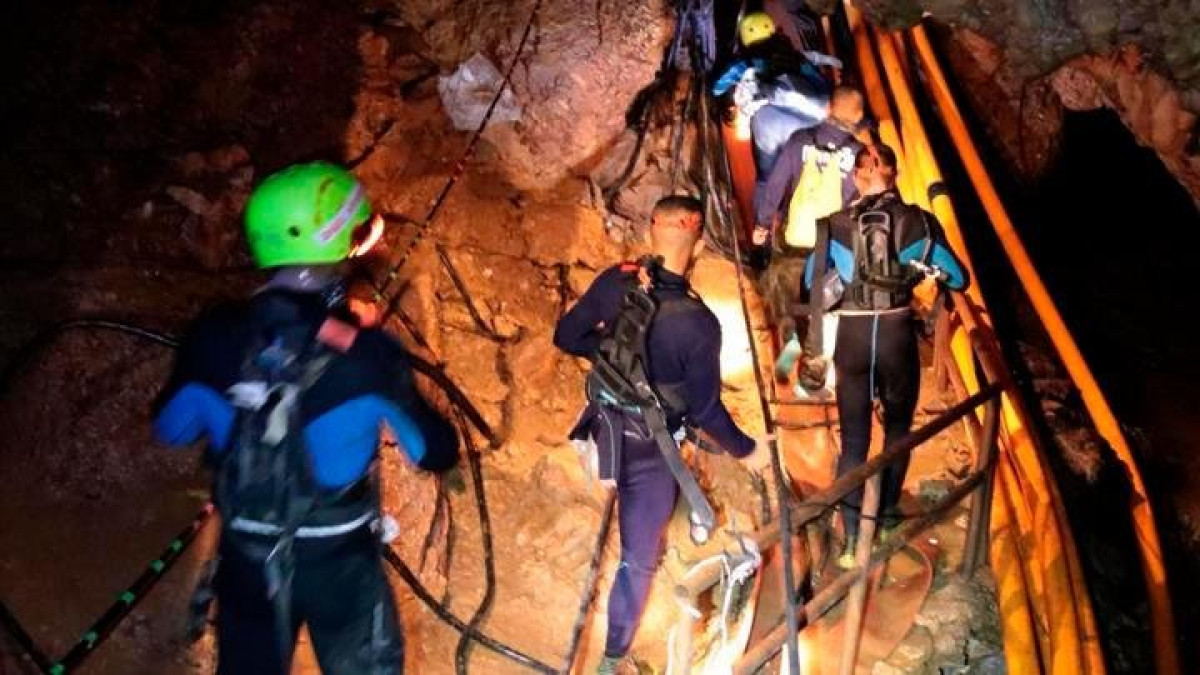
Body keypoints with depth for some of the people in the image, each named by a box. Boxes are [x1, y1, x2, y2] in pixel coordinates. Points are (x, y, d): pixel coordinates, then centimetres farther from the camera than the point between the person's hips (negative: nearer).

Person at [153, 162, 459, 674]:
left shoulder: (213, 336, -16)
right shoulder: (366, 353, -24)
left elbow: (170, 428, 1)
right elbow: (438, 453, -13)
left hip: (246, 557, 3)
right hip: (339, 560, -2)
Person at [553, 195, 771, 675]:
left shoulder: (614, 281, -14)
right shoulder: (699, 323, -27)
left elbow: (566, 337, -3)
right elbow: (705, 410, -18)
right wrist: (747, 450, -2)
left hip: (604, 426, 5)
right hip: (648, 448, -5)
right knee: (639, 558, 12)